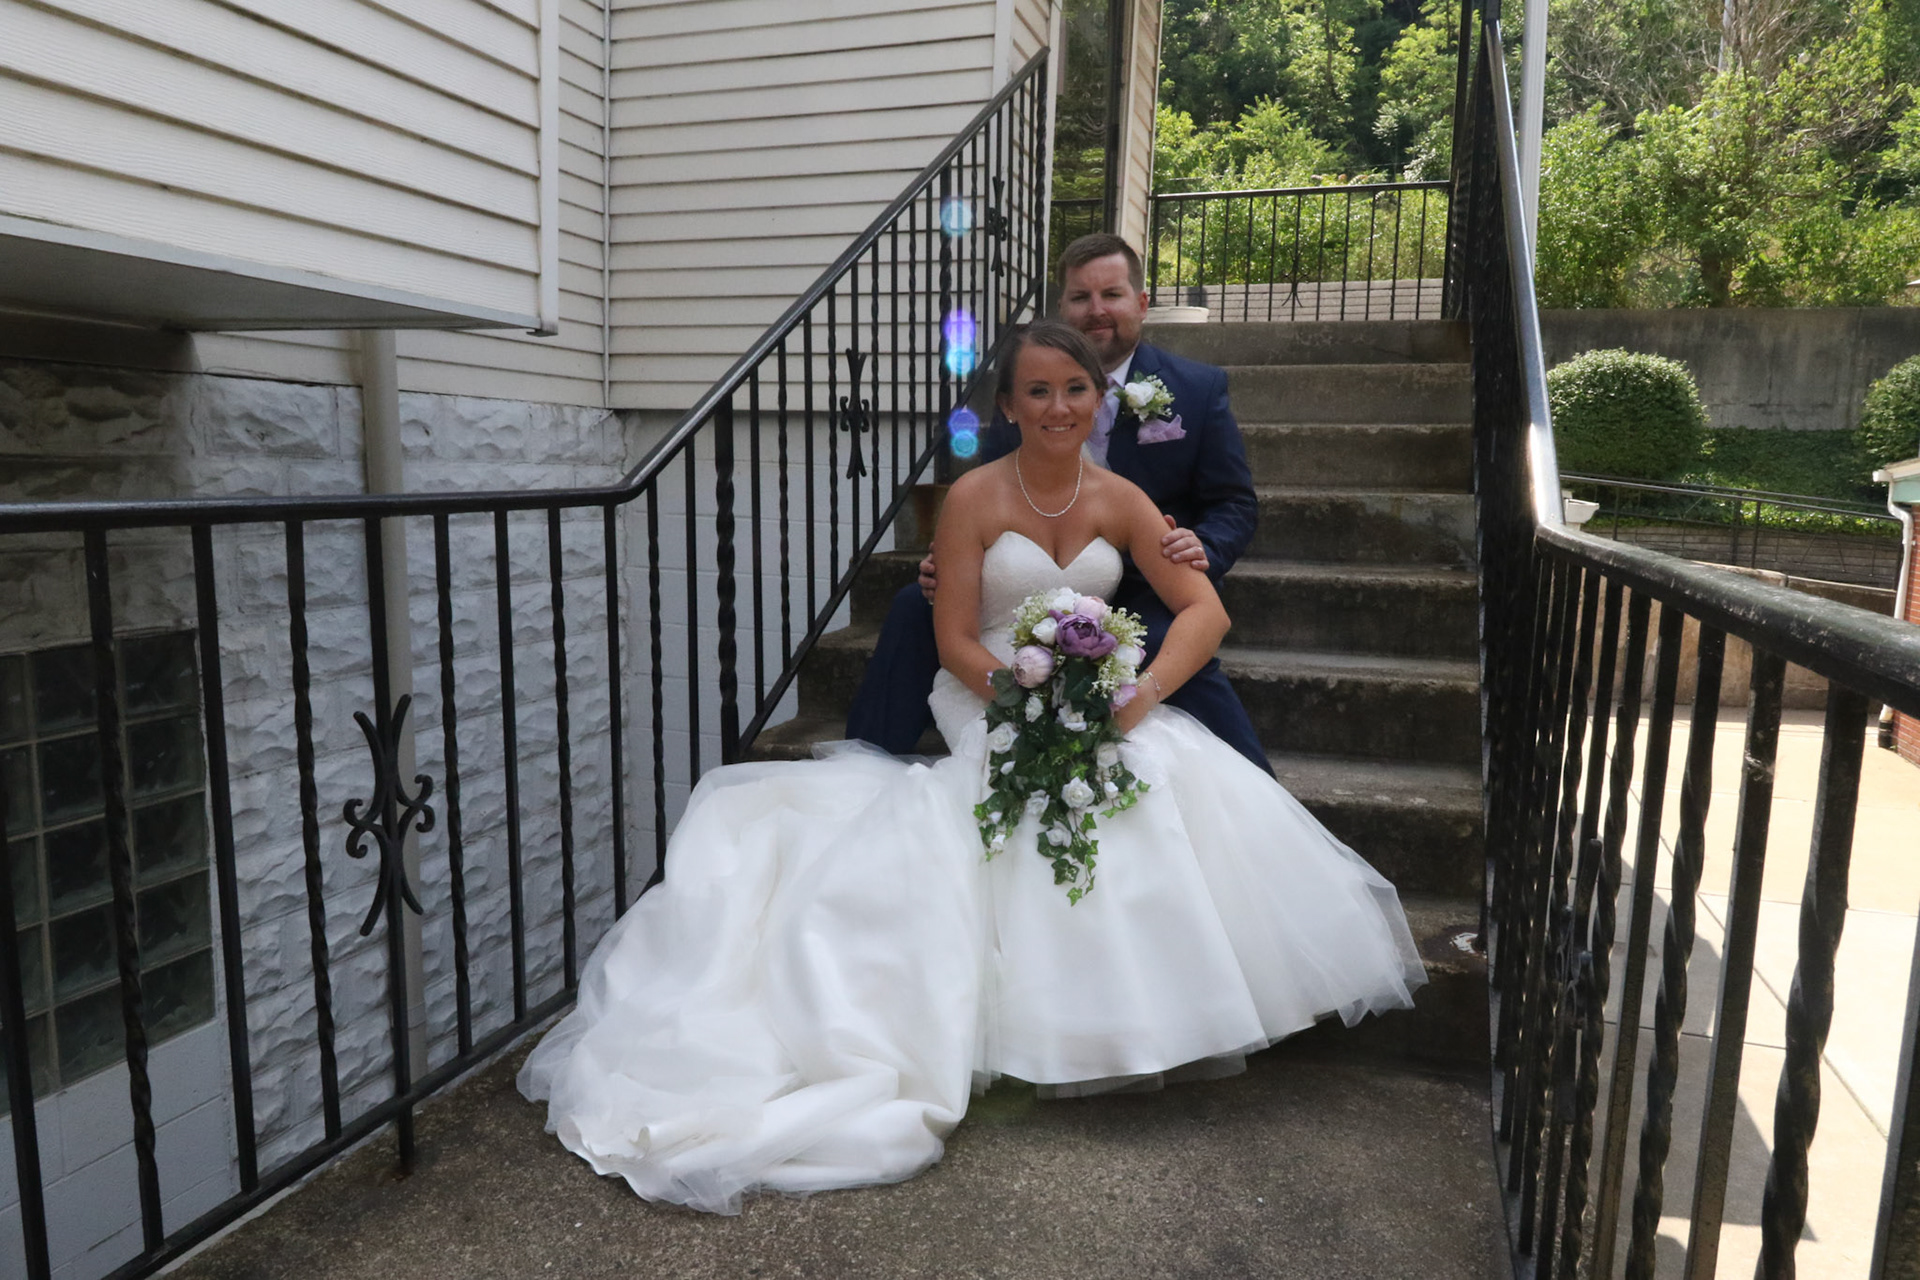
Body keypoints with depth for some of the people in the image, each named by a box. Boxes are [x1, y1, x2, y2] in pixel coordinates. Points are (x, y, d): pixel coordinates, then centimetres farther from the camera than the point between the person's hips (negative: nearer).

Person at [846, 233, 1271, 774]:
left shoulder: (1199, 388, 1)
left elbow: (1235, 503, 3)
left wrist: (1203, 548, -21)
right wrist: (948, 560, -16)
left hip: (1145, 594, -2)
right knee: (916, 607, -15)